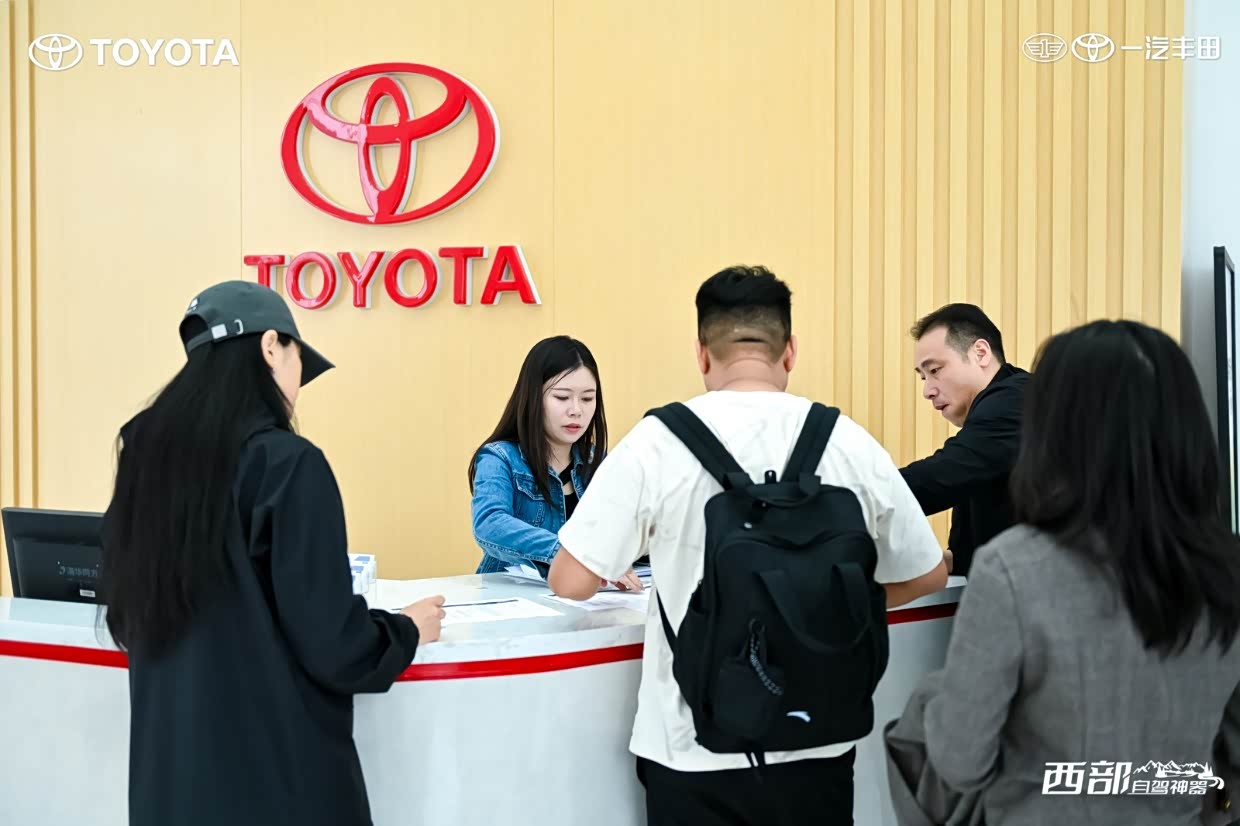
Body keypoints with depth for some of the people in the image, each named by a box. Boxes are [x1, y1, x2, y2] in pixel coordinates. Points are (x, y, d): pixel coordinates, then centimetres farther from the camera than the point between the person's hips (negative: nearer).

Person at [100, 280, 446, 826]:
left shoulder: (148, 454, 3)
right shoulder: (287, 462, -16)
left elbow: (130, 614, 14)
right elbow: (331, 647, -18)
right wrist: (408, 630, 2)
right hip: (274, 770, -6)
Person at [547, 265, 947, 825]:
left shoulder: (659, 440, -11)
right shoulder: (849, 442, -4)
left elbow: (571, 583, -10)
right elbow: (928, 575, 7)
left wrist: (618, 573, 12)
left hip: (698, 756, -2)